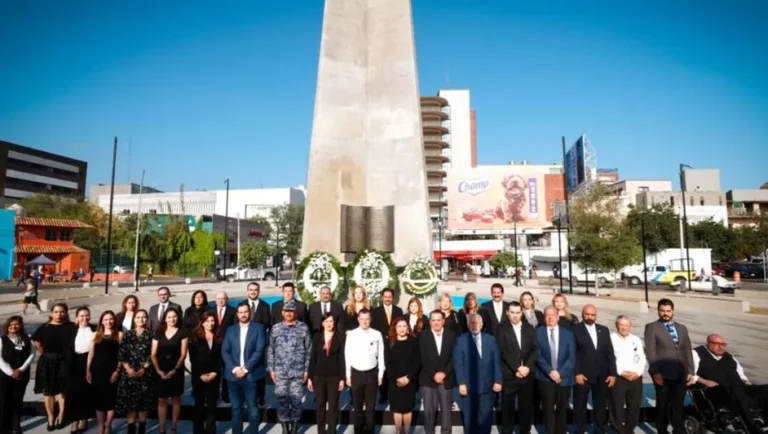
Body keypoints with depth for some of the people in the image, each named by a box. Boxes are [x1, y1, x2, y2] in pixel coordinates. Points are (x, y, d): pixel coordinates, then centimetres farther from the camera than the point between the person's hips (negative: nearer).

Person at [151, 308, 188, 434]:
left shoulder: (182, 333, -2)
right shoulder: (158, 333, 5)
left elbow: (183, 354, -6)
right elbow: (153, 354, 2)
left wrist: (174, 370, -14)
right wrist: (158, 370, -10)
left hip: (176, 371, -2)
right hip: (161, 372, 2)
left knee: (176, 399, 7)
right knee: (161, 400, 5)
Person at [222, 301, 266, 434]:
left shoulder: (258, 328, 1)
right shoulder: (230, 330, 11)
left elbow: (259, 350, -7)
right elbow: (225, 351, 4)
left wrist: (246, 368, -13)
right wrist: (234, 368, -9)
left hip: (251, 374, -3)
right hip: (233, 375, 3)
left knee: (252, 407, 2)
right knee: (236, 408, 9)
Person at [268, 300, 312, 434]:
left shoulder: (303, 328, -1)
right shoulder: (275, 328, 4)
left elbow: (309, 350, 1)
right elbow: (270, 350, 6)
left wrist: (307, 370, -2)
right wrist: (271, 369, 2)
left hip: (298, 372, -1)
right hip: (280, 372, 1)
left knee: (296, 400, 5)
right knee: (282, 400, 5)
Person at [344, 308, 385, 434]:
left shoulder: (377, 334, -5)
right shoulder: (351, 334, -5)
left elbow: (381, 355, 1)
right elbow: (347, 356, 0)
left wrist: (380, 375, 1)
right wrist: (348, 376, 0)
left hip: (371, 374, 0)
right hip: (356, 374, 0)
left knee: (370, 406, 10)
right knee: (357, 406, 13)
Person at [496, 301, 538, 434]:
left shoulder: (529, 328, 9)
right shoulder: (502, 329, -1)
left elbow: (535, 350, 3)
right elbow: (503, 352, -8)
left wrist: (527, 367, -11)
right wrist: (517, 368, -14)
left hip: (527, 373, 3)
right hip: (509, 374, -3)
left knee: (526, 405, 7)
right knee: (508, 406, 4)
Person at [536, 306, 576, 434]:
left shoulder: (568, 333, 5)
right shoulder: (538, 332, 0)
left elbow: (572, 357, -1)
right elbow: (538, 356, -5)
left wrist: (560, 373, -12)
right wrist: (550, 372, -15)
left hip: (564, 378, 2)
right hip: (545, 378, -2)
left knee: (562, 409, 12)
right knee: (548, 409, 1)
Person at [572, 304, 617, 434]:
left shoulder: (604, 330, 10)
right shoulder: (575, 330, -3)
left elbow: (610, 353, 9)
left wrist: (612, 373, 2)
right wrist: (577, 373, -14)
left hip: (602, 376, 4)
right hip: (582, 375, -3)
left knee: (601, 405, 11)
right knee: (580, 405, 7)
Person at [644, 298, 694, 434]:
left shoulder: (682, 328, 15)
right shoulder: (651, 327, -1)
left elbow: (687, 351, 12)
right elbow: (650, 351, -8)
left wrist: (690, 371, 3)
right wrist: (656, 372, -15)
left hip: (680, 374, 4)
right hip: (663, 374, -3)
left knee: (678, 405, 8)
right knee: (663, 405, 7)